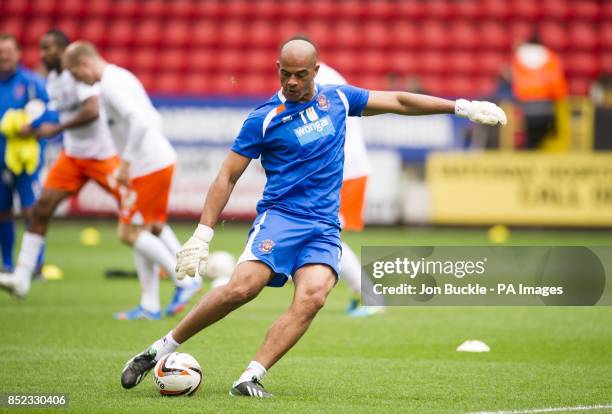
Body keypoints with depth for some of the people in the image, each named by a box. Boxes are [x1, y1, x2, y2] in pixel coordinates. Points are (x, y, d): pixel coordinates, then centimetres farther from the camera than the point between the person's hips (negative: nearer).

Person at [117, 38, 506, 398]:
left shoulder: (337, 98, 10)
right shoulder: (264, 118, -1)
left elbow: (398, 101, 19)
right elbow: (228, 177, 1)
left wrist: (462, 107, 17)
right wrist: (203, 234, -6)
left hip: (325, 228, 4)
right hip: (279, 216, -3)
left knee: (312, 296, -25)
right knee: (244, 286, -26)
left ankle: (251, 378, -26)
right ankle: (162, 348, -12)